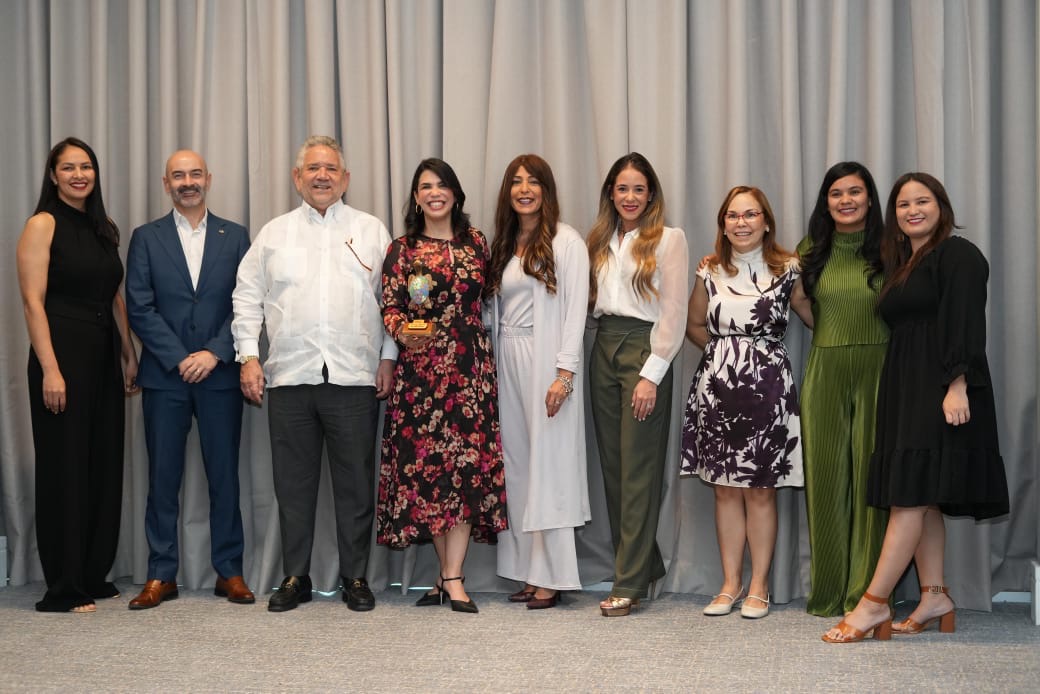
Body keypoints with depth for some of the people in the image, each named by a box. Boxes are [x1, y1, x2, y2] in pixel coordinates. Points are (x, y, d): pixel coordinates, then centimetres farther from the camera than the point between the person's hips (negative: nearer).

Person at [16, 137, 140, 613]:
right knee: (65, 468, -2)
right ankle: (63, 590, 6)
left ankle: (94, 577, 20)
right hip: (63, 354, -7)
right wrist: (49, 369, -19)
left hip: (104, 357, 7)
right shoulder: (43, 225, -6)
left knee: (104, 466, 9)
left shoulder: (103, 229, 14)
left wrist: (129, 355, 11)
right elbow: (33, 301, -12)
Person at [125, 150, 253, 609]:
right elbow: (140, 308, -1)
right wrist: (180, 359, -10)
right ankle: (161, 576, 11)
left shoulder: (235, 237, 8)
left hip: (219, 375, 0)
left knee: (225, 475, 4)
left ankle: (229, 571, 13)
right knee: (163, 478, 3)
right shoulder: (146, 238, 6)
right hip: (164, 376, 0)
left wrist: (214, 353, -11)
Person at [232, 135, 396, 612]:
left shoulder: (371, 231, 9)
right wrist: (249, 356, 2)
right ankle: (295, 577, 17)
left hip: (355, 377, -1)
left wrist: (388, 357, -1)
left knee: (356, 483, 3)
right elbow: (248, 297, 11)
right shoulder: (274, 234, 12)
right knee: (293, 483, 6)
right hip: (290, 377, 1)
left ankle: (355, 578, 14)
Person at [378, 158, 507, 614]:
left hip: (471, 366, 1)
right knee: (426, 461, -1)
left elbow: (488, 298, 15)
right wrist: (403, 331, -18)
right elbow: (389, 307, 0)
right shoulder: (402, 249, 5)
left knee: (468, 460, -7)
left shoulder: (476, 243, 10)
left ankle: (453, 577, -6)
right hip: (420, 367, -1)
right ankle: (449, 572, 12)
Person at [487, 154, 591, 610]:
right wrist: (492, 368, 6)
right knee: (517, 465, 6)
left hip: (545, 360, -6)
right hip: (507, 361, 7)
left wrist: (564, 372, -17)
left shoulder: (566, 241, -4)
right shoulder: (503, 246, 16)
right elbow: (496, 311, 14)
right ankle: (530, 570, 12)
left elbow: (576, 308, -10)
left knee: (548, 462, -5)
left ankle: (552, 577, 0)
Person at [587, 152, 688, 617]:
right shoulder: (601, 240, 16)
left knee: (638, 469, -6)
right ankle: (644, 564, 18)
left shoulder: (669, 239, -3)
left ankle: (629, 584, -3)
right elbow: (591, 300, 15)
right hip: (604, 349, 6)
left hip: (644, 349, -6)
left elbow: (674, 313, -8)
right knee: (611, 464, 6)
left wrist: (652, 374, -13)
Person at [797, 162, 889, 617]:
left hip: (877, 370, -2)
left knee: (870, 476, 1)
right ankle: (827, 590, 15)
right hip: (824, 371, 2)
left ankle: (866, 591, 10)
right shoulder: (810, 251, 9)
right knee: (825, 476, 5)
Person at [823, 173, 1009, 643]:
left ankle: (874, 603, -10)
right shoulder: (901, 264, 20)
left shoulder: (958, 255, -5)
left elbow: (965, 326, -15)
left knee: (910, 494, -10)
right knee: (921, 498, 7)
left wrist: (957, 386, -23)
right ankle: (934, 596, 11)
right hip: (905, 390, 9)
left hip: (939, 390, -9)